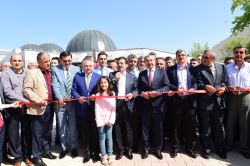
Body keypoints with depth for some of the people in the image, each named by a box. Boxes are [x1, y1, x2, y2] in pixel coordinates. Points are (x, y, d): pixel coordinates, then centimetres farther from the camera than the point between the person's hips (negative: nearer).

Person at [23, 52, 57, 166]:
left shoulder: (50, 73, 13)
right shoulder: (31, 72, -6)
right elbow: (26, 89, -13)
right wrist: (38, 100, -20)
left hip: (49, 107, 6)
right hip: (37, 108, -6)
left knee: (47, 132, 16)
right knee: (37, 133, 4)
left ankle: (46, 151, 31)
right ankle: (36, 156, 17)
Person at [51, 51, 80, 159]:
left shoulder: (76, 69, 4)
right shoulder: (55, 69, 2)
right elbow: (55, 85, -7)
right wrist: (59, 98, -21)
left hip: (73, 101, 0)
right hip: (60, 102, 0)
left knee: (73, 126, 10)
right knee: (62, 127, 11)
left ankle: (73, 147, 26)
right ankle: (64, 147, 27)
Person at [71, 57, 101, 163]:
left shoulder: (98, 77, 2)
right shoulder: (77, 76, 5)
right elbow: (73, 90, 2)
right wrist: (78, 97, -15)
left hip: (95, 108, -1)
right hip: (82, 109, 1)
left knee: (95, 131, 9)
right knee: (84, 132, 11)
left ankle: (95, 152, 27)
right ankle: (87, 152, 28)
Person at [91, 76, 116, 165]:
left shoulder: (112, 94, 3)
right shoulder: (98, 95, 0)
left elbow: (113, 108, -1)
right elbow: (97, 109, -4)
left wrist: (111, 120, -8)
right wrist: (99, 122, -10)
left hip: (109, 120, 1)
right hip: (101, 120, 0)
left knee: (109, 137, 6)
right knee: (102, 138, 6)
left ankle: (110, 155, 16)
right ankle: (103, 156, 16)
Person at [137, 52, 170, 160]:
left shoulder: (162, 72, 2)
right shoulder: (141, 74, 10)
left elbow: (166, 86, -4)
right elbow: (139, 88, 10)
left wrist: (157, 92, -18)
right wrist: (142, 93, -11)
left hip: (158, 103, -1)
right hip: (145, 104, 2)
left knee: (158, 128, 9)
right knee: (145, 127, 9)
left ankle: (157, 149, 26)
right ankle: (146, 149, 24)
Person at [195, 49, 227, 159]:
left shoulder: (221, 67, 8)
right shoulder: (198, 69, -3)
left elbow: (224, 81, 9)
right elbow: (198, 84, -9)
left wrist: (223, 87, -11)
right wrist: (206, 86, -29)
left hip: (219, 101, 3)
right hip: (205, 102, -3)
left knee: (219, 127, 13)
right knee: (206, 127, 8)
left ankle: (220, 149, 31)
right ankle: (207, 150, 24)